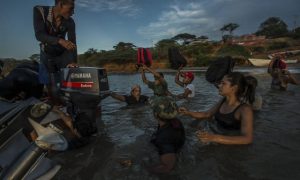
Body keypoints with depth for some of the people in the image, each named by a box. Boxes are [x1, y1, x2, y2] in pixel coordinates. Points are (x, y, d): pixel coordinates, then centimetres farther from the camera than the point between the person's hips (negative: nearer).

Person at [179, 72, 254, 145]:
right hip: (219, 144, 5)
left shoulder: (245, 109, -20)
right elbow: (207, 114, 12)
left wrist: (215, 138, -42)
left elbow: (248, 139, -30)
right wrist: (188, 112, -5)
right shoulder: (224, 100, 0)